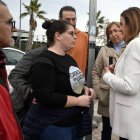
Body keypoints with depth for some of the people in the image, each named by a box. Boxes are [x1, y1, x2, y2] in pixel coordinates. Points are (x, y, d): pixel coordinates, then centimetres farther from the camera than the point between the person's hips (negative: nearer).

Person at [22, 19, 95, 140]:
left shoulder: (68, 58, 11)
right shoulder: (44, 62, -18)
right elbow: (45, 98, -27)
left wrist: (85, 89, 1)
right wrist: (78, 101, -20)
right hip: (51, 125, -9)